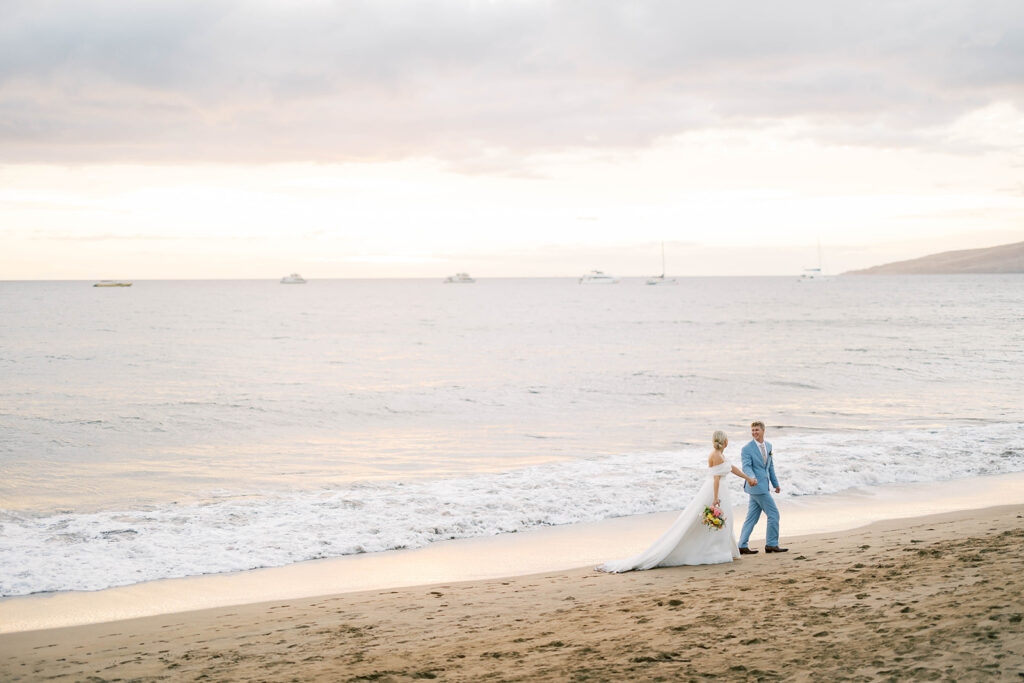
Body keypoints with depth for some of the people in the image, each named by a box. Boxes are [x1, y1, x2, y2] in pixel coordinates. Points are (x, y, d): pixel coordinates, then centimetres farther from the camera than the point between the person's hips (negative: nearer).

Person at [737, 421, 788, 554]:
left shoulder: (768, 446, 13)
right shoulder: (747, 449, -10)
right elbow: (746, 467, -20)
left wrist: (776, 483, 21)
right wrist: (751, 478, -40)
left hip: (763, 486, 8)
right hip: (757, 486, -8)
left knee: (752, 518, 8)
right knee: (773, 514, -5)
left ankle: (742, 546, 10)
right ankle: (771, 544, 3)